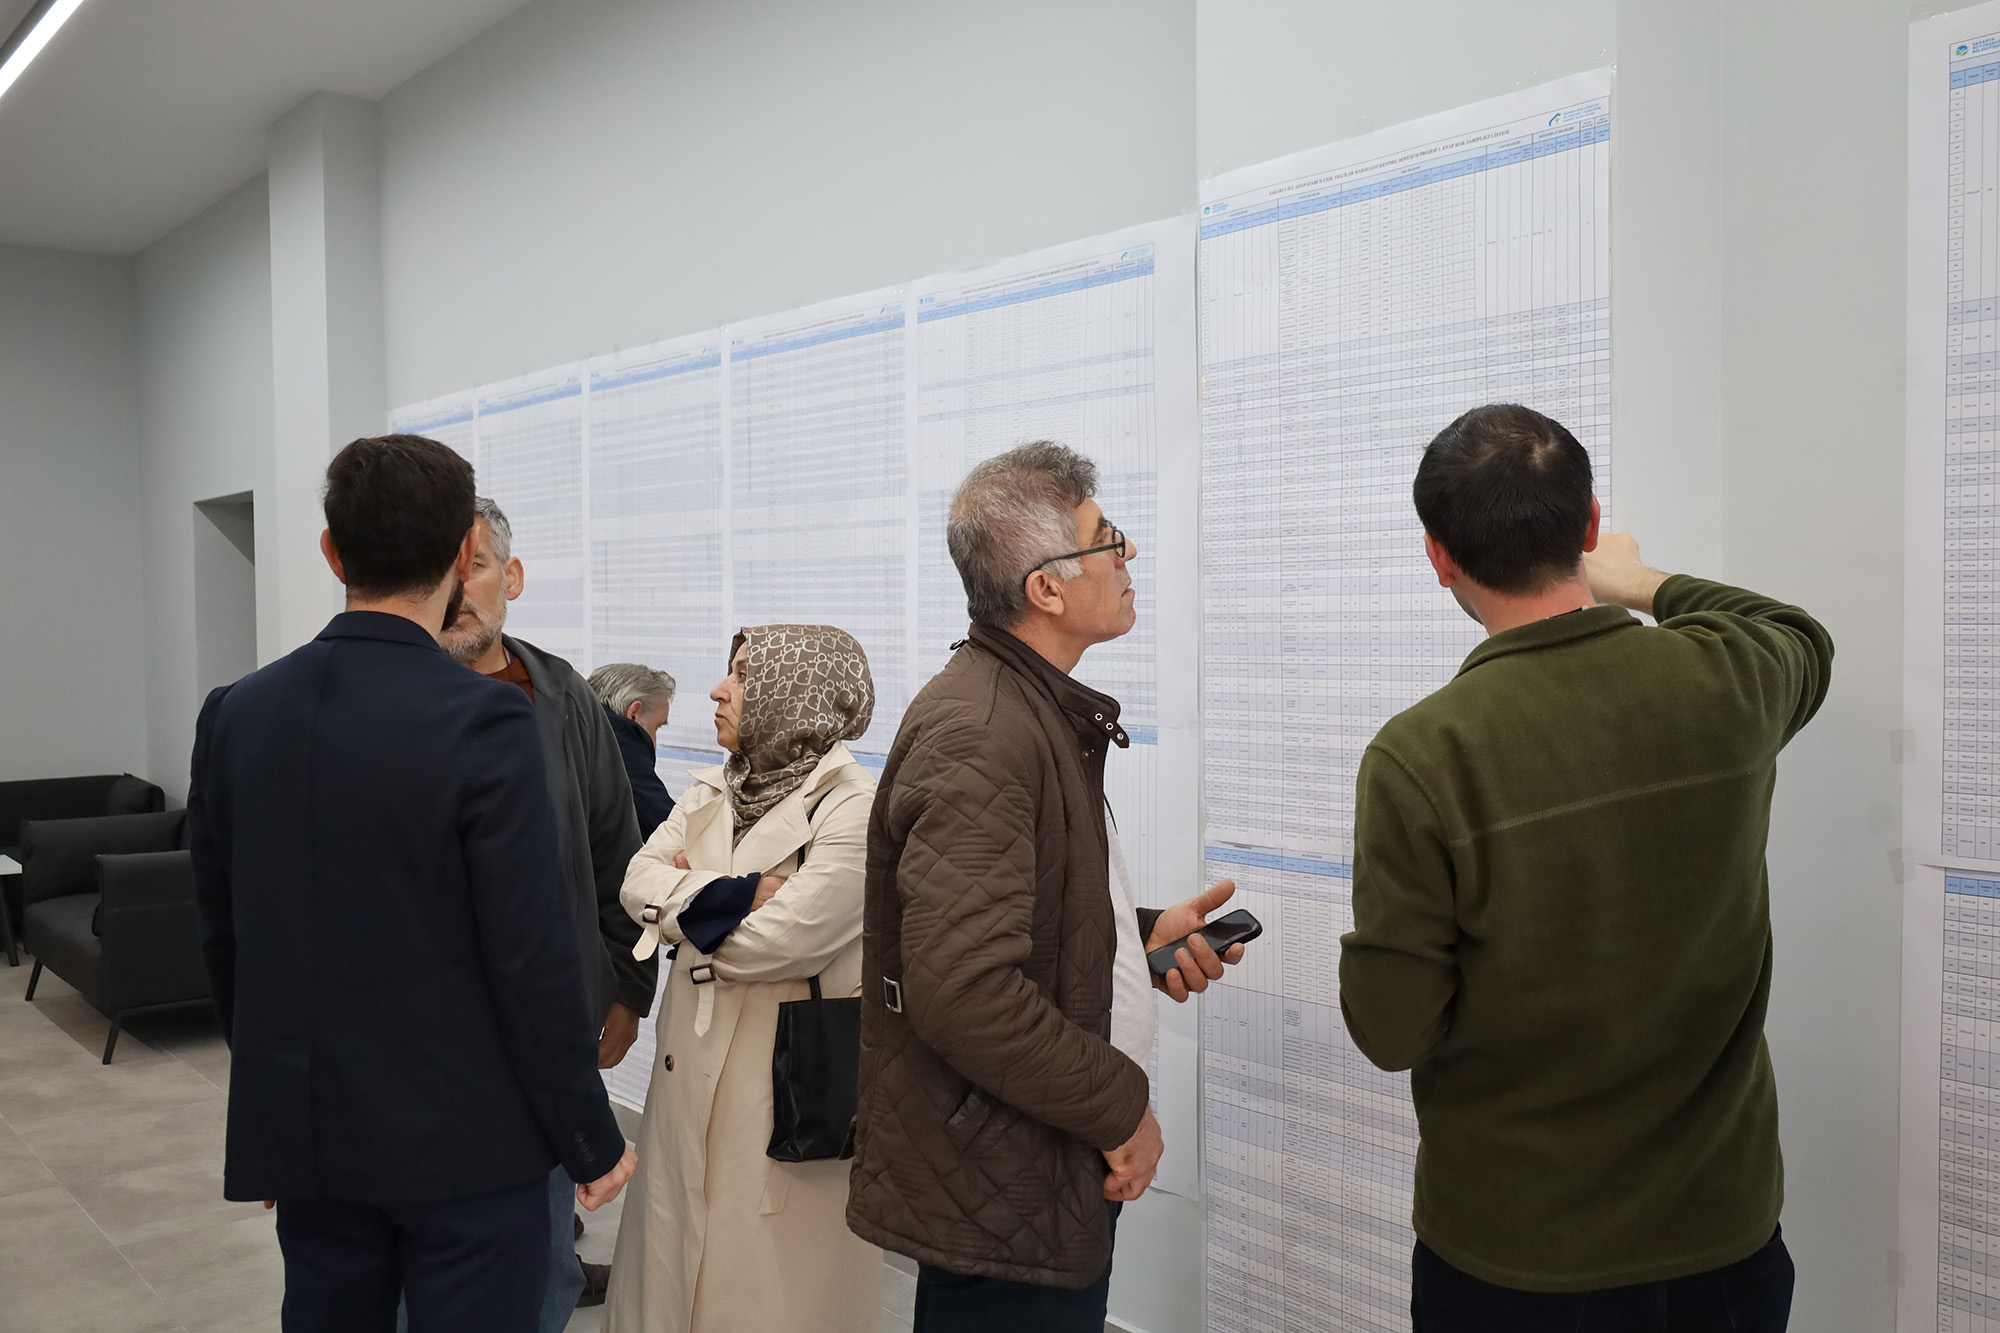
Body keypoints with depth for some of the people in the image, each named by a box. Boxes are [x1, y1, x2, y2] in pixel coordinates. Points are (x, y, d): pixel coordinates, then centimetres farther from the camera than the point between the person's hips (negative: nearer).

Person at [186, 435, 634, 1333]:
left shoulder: (235, 714, -2)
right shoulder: (483, 722, -19)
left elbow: (220, 934, 7)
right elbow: (532, 962, -18)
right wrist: (592, 1142, -6)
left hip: (302, 1133, 6)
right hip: (465, 1140, -5)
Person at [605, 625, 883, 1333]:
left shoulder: (854, 807, -14)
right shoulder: (709, 791, 10)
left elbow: (787, 936, -22)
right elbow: (639, 881, -2)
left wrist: (687, 901, -7)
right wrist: (741, 894, -17)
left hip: (790, 1073, -7)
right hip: (694, 1061, 7)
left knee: (771, 1276, 4)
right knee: (675, 1256, 16)